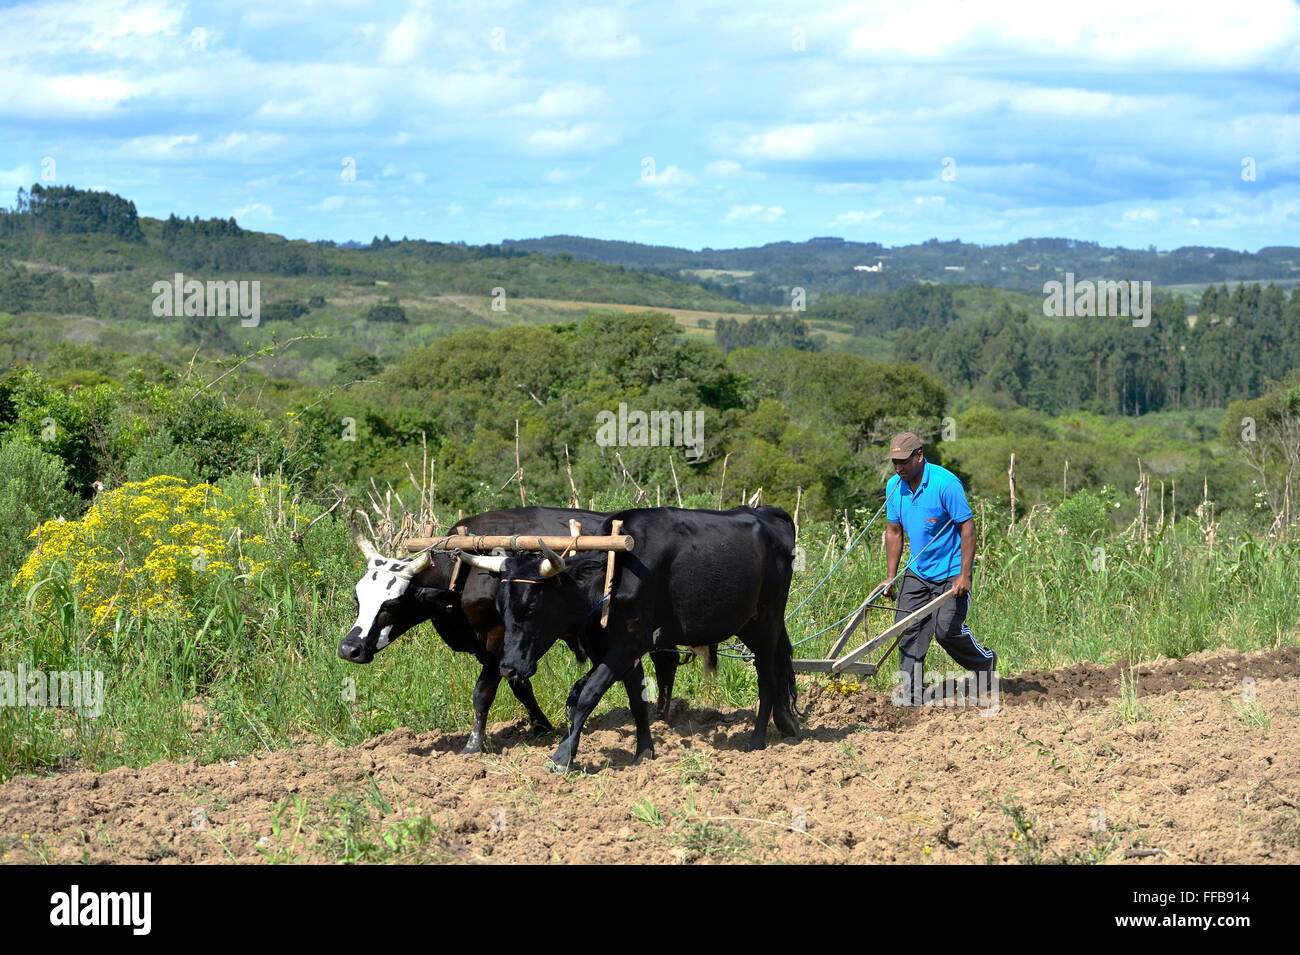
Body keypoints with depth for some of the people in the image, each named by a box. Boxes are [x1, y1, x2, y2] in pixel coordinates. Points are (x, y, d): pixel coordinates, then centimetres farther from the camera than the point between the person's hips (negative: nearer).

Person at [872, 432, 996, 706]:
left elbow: (968, 528, -18)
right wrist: (890, 578, 8)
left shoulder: (946, 483, -21)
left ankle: (985, 661, 19)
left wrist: (964, 576, -22)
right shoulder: (894, 487, 0)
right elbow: (894, 532, 10)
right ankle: (912, 694, 1)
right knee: (908, 629, -4)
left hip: (951, 572, -6)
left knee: (947, 630, -10)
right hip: (917, 572, 6)